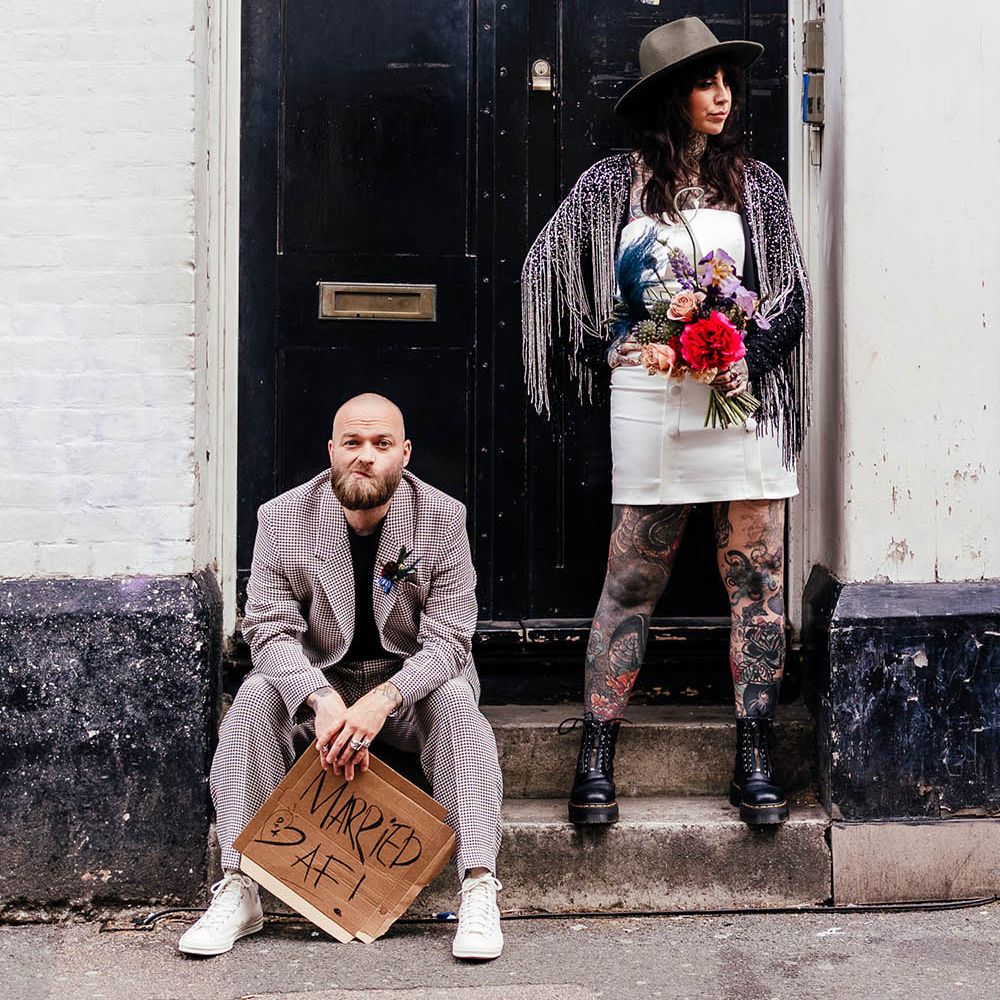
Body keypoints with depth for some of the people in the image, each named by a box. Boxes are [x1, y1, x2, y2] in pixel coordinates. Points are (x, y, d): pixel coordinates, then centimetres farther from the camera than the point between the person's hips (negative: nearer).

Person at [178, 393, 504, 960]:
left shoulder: (443, 519, -12)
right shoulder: (282, 519, -9)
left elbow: (447, 639, -16)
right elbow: (270, 628, -15)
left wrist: (383, 700, -35)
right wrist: (323, 701, -35)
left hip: (412, 684, -1)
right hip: (317, 680, 1)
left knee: (456, 699, -31)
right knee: (255, 696, -27)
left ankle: (480, 892, -34)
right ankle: (238, 892, -26)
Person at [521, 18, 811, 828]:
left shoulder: (755, 185, 11)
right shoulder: (616, 183, 5)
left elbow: (792, 295, 10)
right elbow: (546, 267, 9)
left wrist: (749, 357, -8)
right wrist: (610, 347, 3)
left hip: (745, 396, 2)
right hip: (651, 399, -2)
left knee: (759, 579, 1)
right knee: (632, 583, 1)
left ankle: (754, 763, 11)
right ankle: (596, 762, 9)